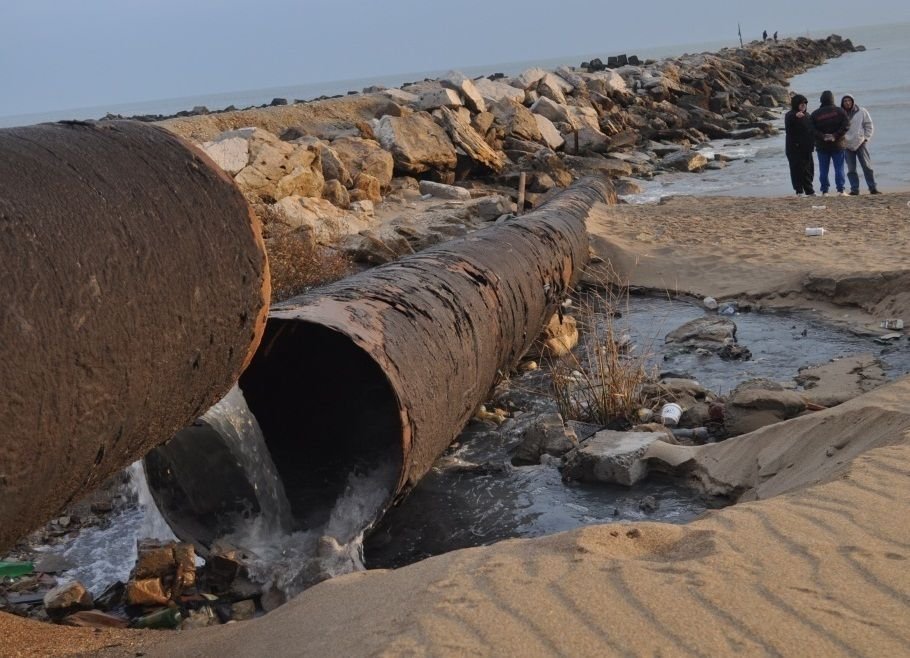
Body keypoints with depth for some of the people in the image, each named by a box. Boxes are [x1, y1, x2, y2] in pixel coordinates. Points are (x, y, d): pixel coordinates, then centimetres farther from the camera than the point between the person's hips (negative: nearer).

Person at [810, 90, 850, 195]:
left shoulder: (815, 114, 0)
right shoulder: (839, 111, -2)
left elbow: (813, 129, -9)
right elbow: (846, 125, -12)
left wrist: (822, 137, -12)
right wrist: (836, 135, -13)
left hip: (822, 146, 1)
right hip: (837, 144, -1)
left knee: (823, 170, 5)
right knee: (839, 168, 3)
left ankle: (824, 191, 4)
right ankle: (840, 190, -1)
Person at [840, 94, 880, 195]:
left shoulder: (862, 112, 2)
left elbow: (869, 125, 5)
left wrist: (866, 138, -3)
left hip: (861, 143, -1)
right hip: (847, 145, 1)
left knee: (867, 166, -2)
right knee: (851, 169, 2)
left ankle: (872, 187, 1)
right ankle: (854, 189, 6)